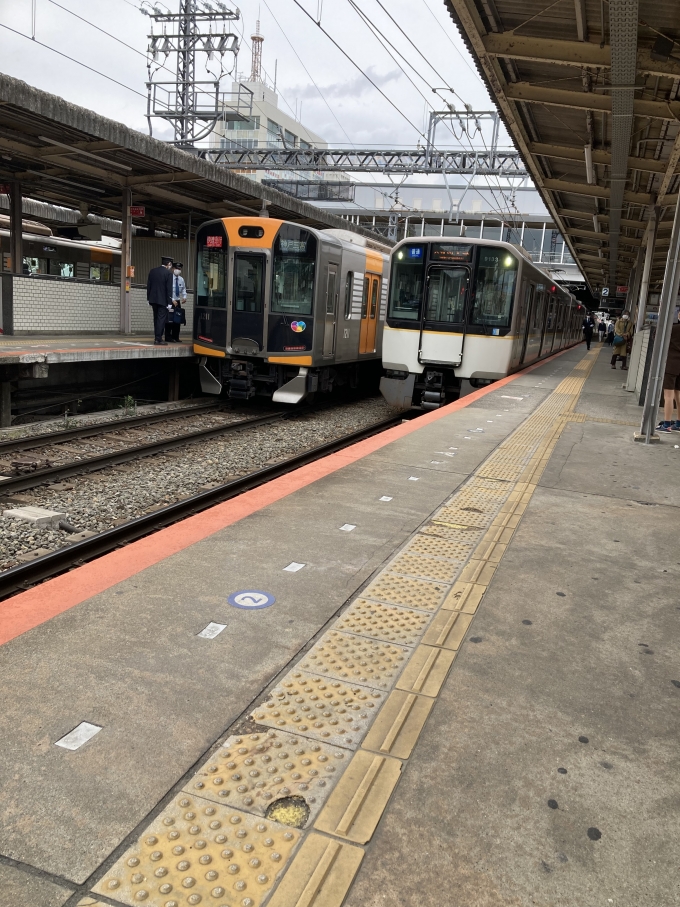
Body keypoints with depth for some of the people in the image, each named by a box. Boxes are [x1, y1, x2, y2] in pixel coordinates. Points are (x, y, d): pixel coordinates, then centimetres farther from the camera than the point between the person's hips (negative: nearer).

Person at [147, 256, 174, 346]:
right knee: (161, 319, -2)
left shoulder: (152, 271, 7)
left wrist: (148, 298, 13)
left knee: (156, 318, 15)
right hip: (162, 300, -6)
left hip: (153, 299, 6)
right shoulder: (168, 273, -10)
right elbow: (169, 289, -12)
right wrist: (169, 302, -10)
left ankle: (157, 338, 20)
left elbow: (148, 285, 8)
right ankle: (158, 339, -5)